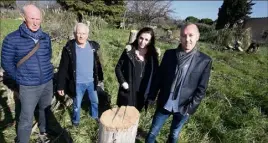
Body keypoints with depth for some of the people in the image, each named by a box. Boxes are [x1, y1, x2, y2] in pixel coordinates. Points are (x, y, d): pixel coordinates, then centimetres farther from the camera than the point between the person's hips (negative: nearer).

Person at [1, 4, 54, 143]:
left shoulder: (45, 37, -1)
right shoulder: (12, 39, -12)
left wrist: (46, 71, 12)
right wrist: (20, 78, -1)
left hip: (48, 83, 4)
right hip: (28, 87, -4)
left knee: (45, 109, 23)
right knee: (26, 119, 4)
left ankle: (44, 130, 48)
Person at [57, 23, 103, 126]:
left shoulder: (93, 46, -5)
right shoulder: (69, 48, -14)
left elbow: (97, 63, 6)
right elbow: (63, 68, -11)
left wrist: (100, 77, 12)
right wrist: (60, 86, -11)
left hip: (91, 81, 3)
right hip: (78, 83, -3)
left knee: (95, 101, 21)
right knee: (77, 104, 16)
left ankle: (95, 115, 48)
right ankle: (75, 120, 43)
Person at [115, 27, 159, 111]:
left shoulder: (152, 55, -5)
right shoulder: (129, 52, -9)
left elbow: (155, 74, 0)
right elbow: (118, 68, -2)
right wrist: (123, 82, -14)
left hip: (141, 93, 1)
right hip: (127, 91, -1)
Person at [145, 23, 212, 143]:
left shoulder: (205, 61, -9)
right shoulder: (169, 54, -6)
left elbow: (201, 88, -5)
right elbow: (159, 77, 0)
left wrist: (190, 107, -11)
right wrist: (151, 97, 0)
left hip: (183, 108, 0)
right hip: (164, 104, 1)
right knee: (152, 133, 13)